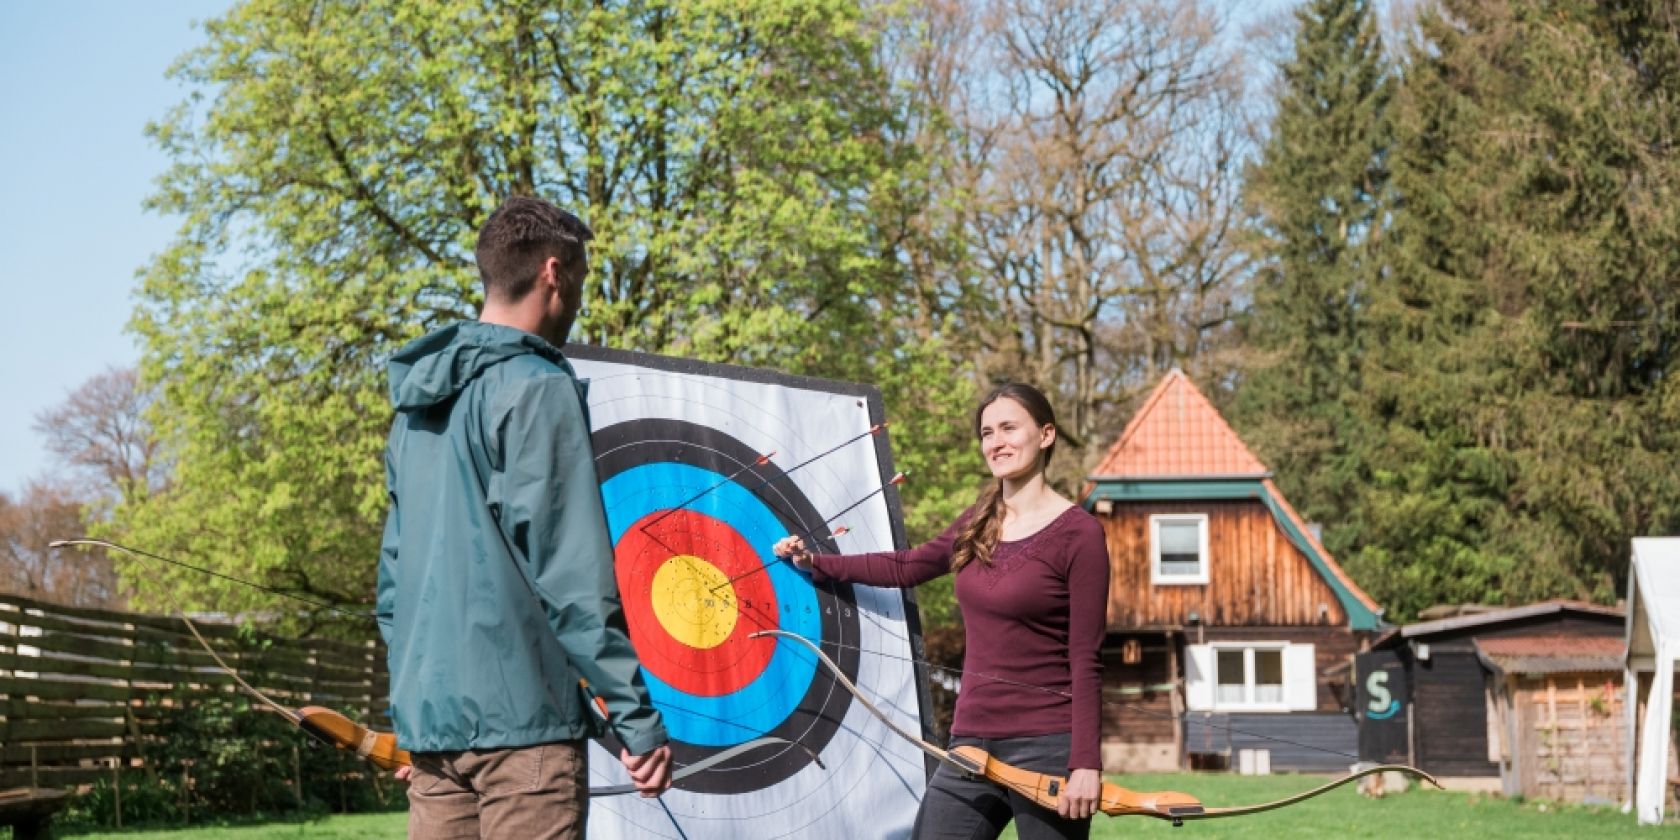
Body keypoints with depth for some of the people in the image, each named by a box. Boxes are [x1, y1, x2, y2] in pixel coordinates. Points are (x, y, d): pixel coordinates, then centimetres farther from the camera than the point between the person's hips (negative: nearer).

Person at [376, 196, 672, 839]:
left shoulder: (418, 403, 15)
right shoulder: (538, 388, -9)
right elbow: (573, 578, -15)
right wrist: (638, 719, -12)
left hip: (427, 712, 8)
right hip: (520, 717, -8)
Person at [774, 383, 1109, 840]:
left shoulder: (1078, 533, -8)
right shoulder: (978, 523, 10)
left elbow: (1085, 660, -11)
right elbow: (906, 567, 27)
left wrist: (1086, 763, -15)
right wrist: (814, 562, 30)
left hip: (1046, 748, -6)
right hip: (971, 740, 6)